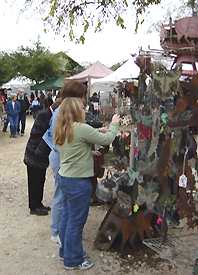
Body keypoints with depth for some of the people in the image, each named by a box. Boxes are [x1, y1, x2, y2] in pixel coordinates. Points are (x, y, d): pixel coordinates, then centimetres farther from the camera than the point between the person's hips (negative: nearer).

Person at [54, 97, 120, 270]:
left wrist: (97, 132, 6)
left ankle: (66, 251, 36)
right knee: (76, 221, 5)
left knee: (67, 216, 20)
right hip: (78, 181, -9)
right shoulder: (82, 128, -20)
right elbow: (106, 140, -14)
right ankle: (73, 260, 20)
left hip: (65, 178, 9)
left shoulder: (62, 129, 7)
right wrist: (114, 124, 1)